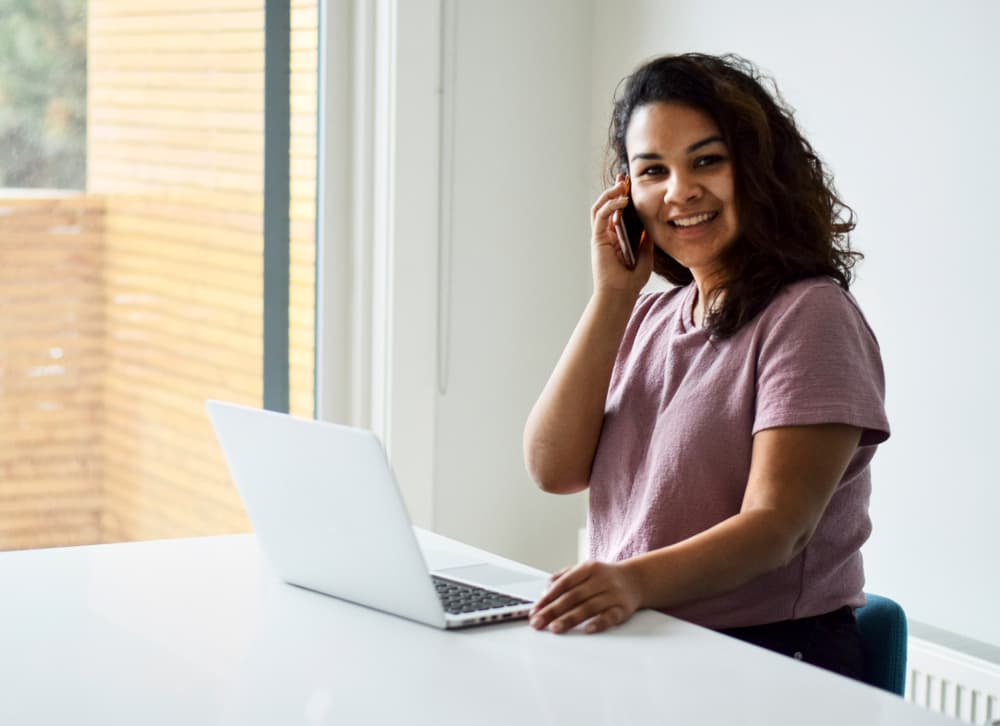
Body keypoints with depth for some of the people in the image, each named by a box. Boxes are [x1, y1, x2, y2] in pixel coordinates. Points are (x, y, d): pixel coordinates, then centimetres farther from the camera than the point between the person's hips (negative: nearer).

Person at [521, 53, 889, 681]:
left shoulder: (810, 317, -6)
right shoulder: (650, 316, 16)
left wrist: (637, 580, -35)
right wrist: (613, 293, 0)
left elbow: (776, 527, -17)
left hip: (773, 659, -6)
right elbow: (555, 469, 4)